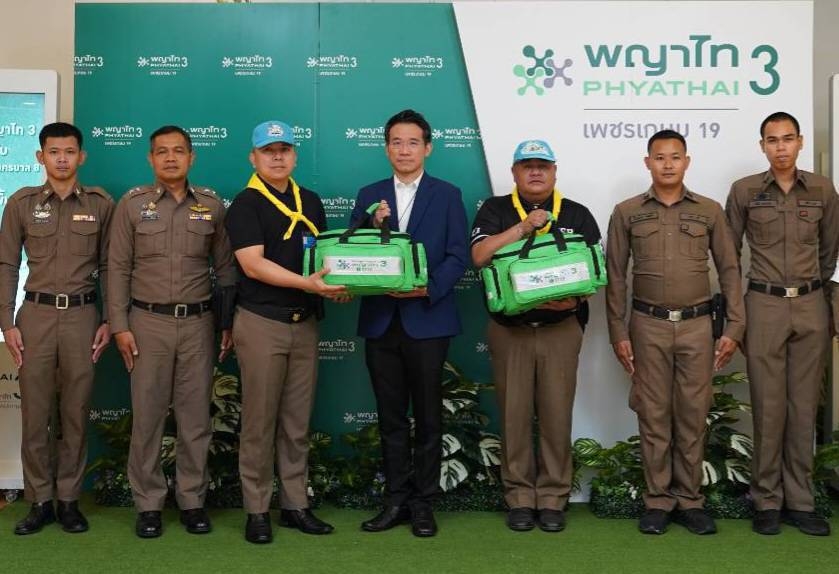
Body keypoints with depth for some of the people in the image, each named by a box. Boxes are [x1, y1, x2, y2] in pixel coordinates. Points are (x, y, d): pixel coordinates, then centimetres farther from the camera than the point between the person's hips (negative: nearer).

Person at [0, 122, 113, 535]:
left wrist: (108, 320, 1)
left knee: (76, 412, 5)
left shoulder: (101, 204, 4)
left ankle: (69, 499, 15)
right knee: (34, 412, 3)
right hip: (36, 314, 0)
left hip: (82, 315, 0)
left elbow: (109, 266, 7)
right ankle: (39, 501, 14)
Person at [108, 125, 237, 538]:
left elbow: (225, 267, 8)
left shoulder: (211, 206, 6)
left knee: (195, 415, 5)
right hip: (148, 321, -1)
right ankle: (148, 504, 13)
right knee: (147, 415, 3)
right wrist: (120, 326, -4)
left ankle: (192, 500, 16)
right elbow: (119, 269, 2)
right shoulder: (132, 204, 2)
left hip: (198, 322, 1)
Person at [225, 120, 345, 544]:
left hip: (305, 322, 6)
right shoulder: (246, 205, -6)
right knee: (259, 421, 1)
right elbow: (254, 264, -16)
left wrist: (334, 284, -3)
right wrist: (305, 283, -27)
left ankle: (295, 505, 20)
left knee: (297, 422, 11)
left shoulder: (310, 202, 13)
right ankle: (256, 511, 11)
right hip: (261, 323, -5)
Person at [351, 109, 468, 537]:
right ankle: (396, 500, 19)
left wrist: (428, 288, -18)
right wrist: (373, 227, -12)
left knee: (428, 416, 5)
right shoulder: (370, 196, 10)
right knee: (391, 417, 9)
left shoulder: (447, 195, 3)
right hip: (380, 320, 3)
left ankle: (423, 503, 15)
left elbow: (458, 256, -4)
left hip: (427, 319, -3)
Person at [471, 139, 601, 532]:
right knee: (514, 415, 4)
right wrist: (525, 226, -16)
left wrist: (576, 297, -15)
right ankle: (519, 498, 15)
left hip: (560, 328, 0)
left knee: (556, 415, 2)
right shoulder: (495, 211, 6)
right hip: (509, 329, 0)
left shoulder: (577, 215, 9)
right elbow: (480, 255, -10)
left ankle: (553, 498, 13)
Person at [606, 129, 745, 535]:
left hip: (697, 325, 1)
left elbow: (729, 270, 6)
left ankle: (690, 499, 15)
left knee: (693, 414, 5)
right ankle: (658, 499, 14)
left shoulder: (709, 211, 5)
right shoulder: (627, 212, 3)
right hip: (648, 326, 0)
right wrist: (618, 333, -1)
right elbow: (615, 276, 4)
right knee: (653, 414, 4)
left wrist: (734, 328, -1)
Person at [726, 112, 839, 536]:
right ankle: (767, 501, 10)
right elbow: (730, 254, 6)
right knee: (768, 406, 0)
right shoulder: (744, 191, 0)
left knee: (804, 406, 5)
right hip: (764, 305, -2)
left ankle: (799, 501, 14)